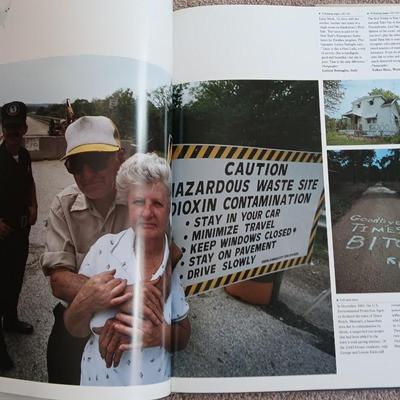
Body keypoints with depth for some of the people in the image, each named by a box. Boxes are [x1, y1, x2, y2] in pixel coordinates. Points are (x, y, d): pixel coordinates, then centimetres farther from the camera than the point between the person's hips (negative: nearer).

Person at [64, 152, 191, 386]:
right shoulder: (105, 248, -17)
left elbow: (184, 337, -5)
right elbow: (75, 329, -7)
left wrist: (163, 335, -25)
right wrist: (85, 303, -26)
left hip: (155, 386, 0)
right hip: (98, 381, 1)